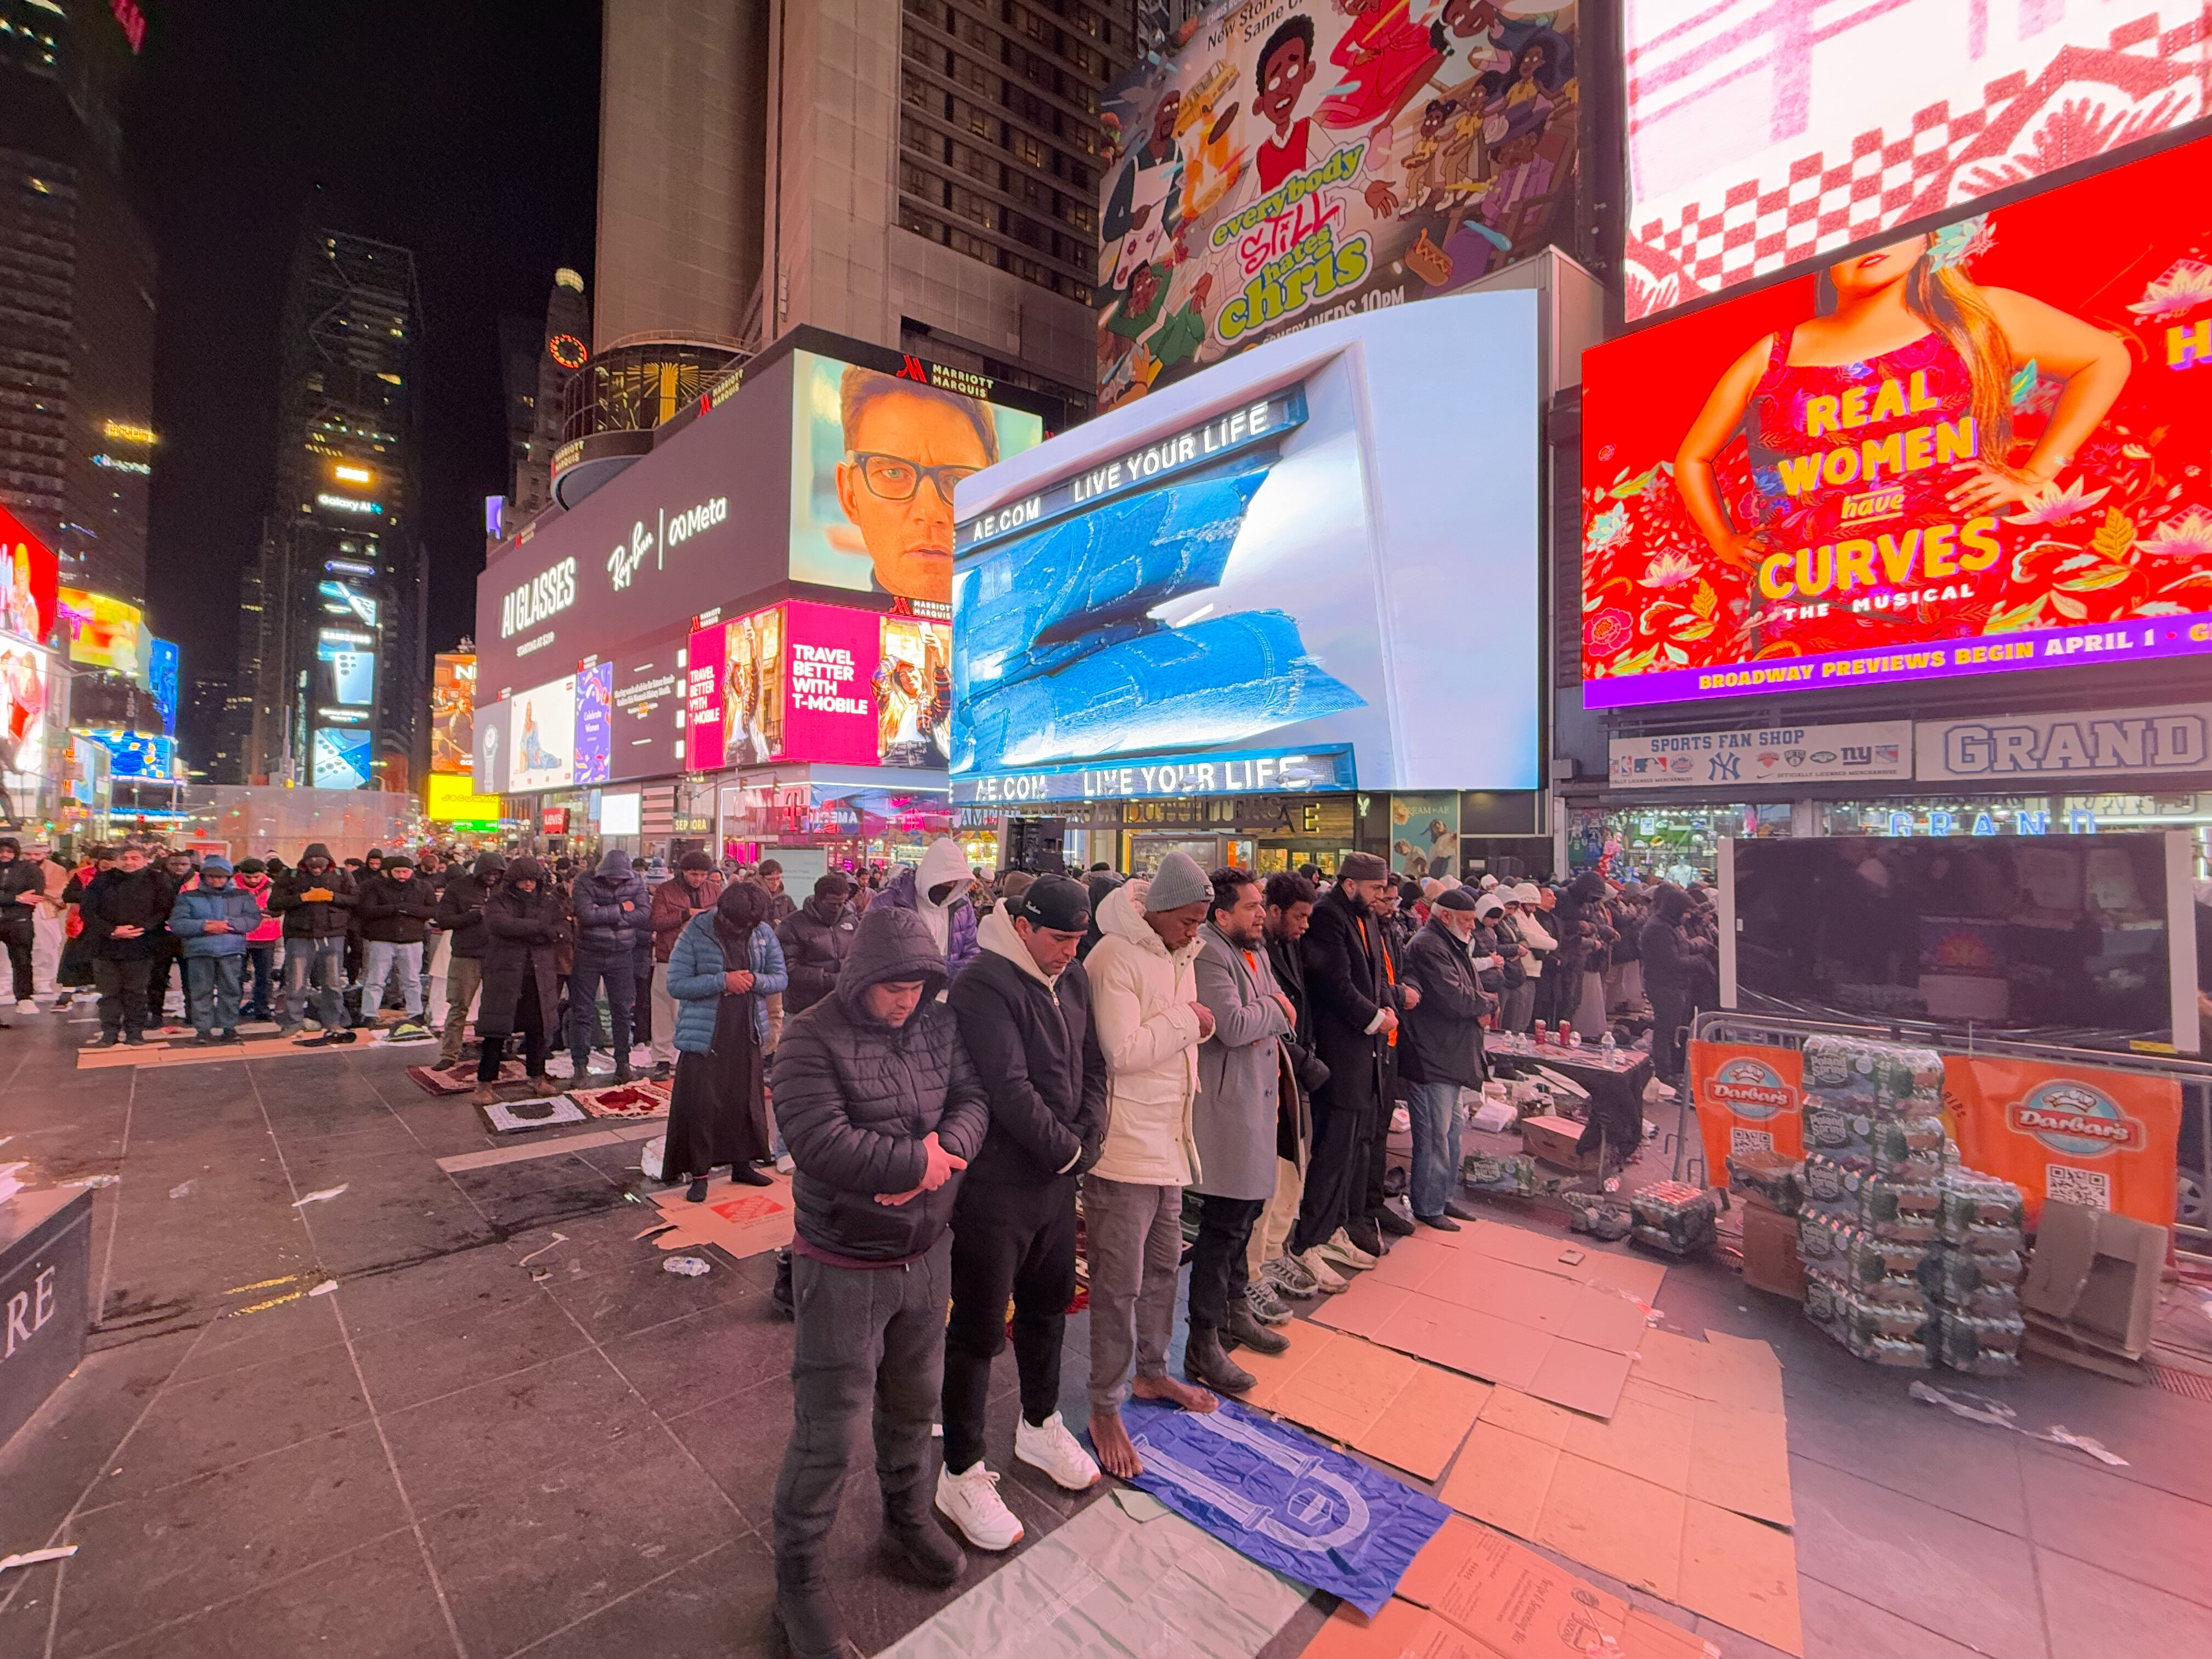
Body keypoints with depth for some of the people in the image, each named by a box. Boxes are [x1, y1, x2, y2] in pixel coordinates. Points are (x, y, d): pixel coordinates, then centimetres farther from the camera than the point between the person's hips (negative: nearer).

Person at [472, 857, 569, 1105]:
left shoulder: (549, 903, 9)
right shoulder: (498, 902, 2)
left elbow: (566, 932, -4)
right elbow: (501, 925, -20)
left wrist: (525, 933, -14)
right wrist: (540, 927, -18)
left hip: (540, 976, 3)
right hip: (505, 975, -3)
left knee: (538, 1028, 11)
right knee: (497, 1030, -2)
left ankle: (537, 1078, 24)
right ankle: (484, 1083, 8)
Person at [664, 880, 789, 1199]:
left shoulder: (764, 934, 0)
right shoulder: (695, 934, -10)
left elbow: (780, 978, 4)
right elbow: (676, 984, -13)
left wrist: (755, 980, -17)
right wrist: (722, 981, -22)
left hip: (747, 1035, 4)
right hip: (704, 1037, -3)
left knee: (747, 1101, 12)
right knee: (701, 1105, -1)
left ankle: (742, 1163, 29)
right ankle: (699, 1173, 15)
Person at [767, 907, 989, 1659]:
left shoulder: (939, 1025, -2)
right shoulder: (812, 1039, -20)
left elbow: (973, 1099, -3)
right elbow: (820, 1143, -29)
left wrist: (944, 1149, -24)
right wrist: (919, 1161, -22)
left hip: (927, 1255, 6)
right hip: (843, 1267, -5)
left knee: (915, 1405, 24)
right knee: (826, 1433, 7)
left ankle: (908, 1522, 49)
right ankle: (800, 1579, 32)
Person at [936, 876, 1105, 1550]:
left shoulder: (1073, 977, 2)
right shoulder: (982, 985, -23)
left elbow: (1092, 1064, 6)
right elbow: (1009, 1091, -28)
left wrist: (1085, 1139, -7)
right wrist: (1066, 1149, -16)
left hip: (1058, 1178, 8)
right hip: (996, 1185, -8)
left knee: (1048, 1305, 24)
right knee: (978, 1328, 7)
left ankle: (1040, 1426, 47)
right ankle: (961, 1474, 27)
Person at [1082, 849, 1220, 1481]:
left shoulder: (1180, 954, 9)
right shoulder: (1114, 959, -19)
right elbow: (1124, 1051, -25)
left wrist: (1193, 1026, 2)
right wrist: (1185, 1021, -17)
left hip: (1167, 1139, 9)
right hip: (1124, 1144, -9)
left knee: (1163, 1265, 22)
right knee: (1119, 1282, 2)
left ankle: (1151, 1373, 41)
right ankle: (1105, 1410, 19)